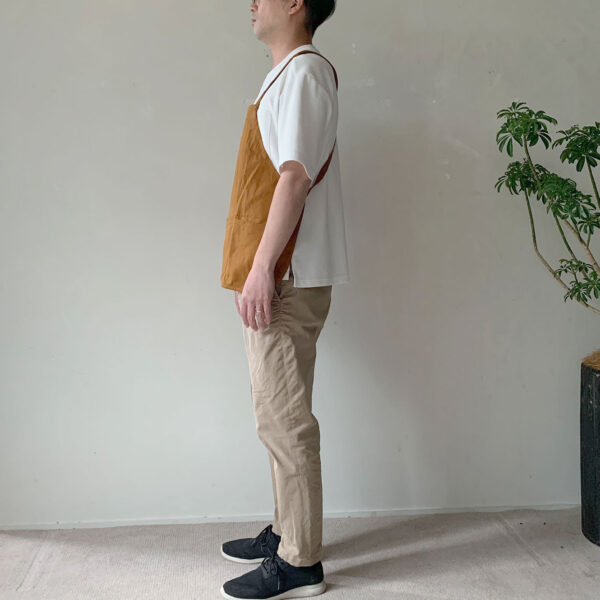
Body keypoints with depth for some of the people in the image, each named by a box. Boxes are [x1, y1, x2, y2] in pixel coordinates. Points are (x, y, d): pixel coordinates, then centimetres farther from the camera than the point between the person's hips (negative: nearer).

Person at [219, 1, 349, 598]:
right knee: (281, 416, 16)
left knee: (284, 420, -4)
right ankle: (287, 531, 29)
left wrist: (262, 268, -23)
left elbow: (296, 176, -19)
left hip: (285, 280, -10)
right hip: (279, 278, 10)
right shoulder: (287, 74, 21)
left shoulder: (303, 69, -9)